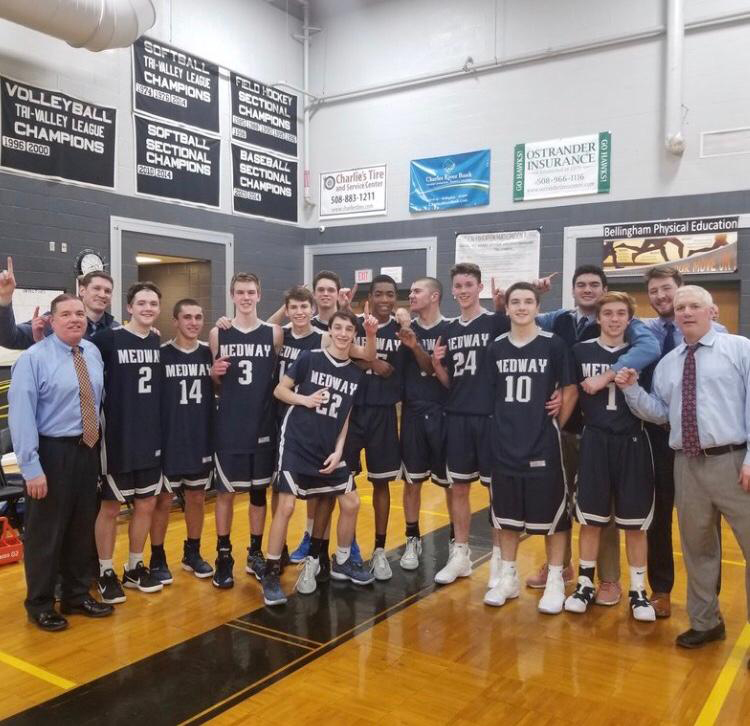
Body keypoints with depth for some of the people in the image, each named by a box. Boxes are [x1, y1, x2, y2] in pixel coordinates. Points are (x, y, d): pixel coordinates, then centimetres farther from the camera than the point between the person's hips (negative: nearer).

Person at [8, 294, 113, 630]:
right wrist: (32, 467, -20)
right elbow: (21, 414, -17)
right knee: (45, 531, 6)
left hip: (87, 450, 6)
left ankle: (76, 596, 33)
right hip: (52, 452, -6)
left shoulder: (93, 352, 5)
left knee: (82, 527, 16)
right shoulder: (33, 358, -13)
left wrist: (95, 441, 6)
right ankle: (40, 606, 24)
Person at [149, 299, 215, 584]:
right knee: (163, 500, 6)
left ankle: (192, 553, 30)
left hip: (202, 440, 4)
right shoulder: (161, 354, -7)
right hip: (169, 441, -4)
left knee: (197, 498, 14)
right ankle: (157, 559, 20)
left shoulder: (209, 354, 3)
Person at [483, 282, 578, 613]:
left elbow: (570, 391, -1)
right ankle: (508, 577, 28)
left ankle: (555, 582, 21)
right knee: (506, 516, 13)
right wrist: (505, 425, 7)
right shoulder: (496, 347, 3)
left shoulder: (554, 345, -6)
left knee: (552, 515, 6)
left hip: (544, 445, -3)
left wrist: (554, 425, 1)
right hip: (505, 444, 3)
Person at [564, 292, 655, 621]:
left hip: (632, 443, 0)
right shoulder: (581, 352, 1)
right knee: (590, 519, 8)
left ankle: (638, 591, 20)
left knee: (635, 521, 6)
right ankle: (585, 584, 22)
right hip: (595, 441, 0)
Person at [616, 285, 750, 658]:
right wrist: (632, 389, -2)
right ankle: (705, 622, 31)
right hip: (687, 465, 5)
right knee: (696, 547, 14)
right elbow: (660, 413, 14)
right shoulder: (667, 363, 15)